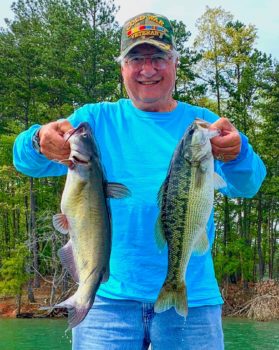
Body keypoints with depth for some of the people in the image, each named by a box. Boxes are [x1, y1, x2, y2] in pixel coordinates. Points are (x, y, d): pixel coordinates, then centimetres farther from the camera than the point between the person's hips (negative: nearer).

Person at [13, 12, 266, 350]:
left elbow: (245, 185, -6)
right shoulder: (95, 119, 8)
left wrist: (236, 153, -30)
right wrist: (41, 140, -29)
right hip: (108, 294, 0)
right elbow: (27, 159, -4)